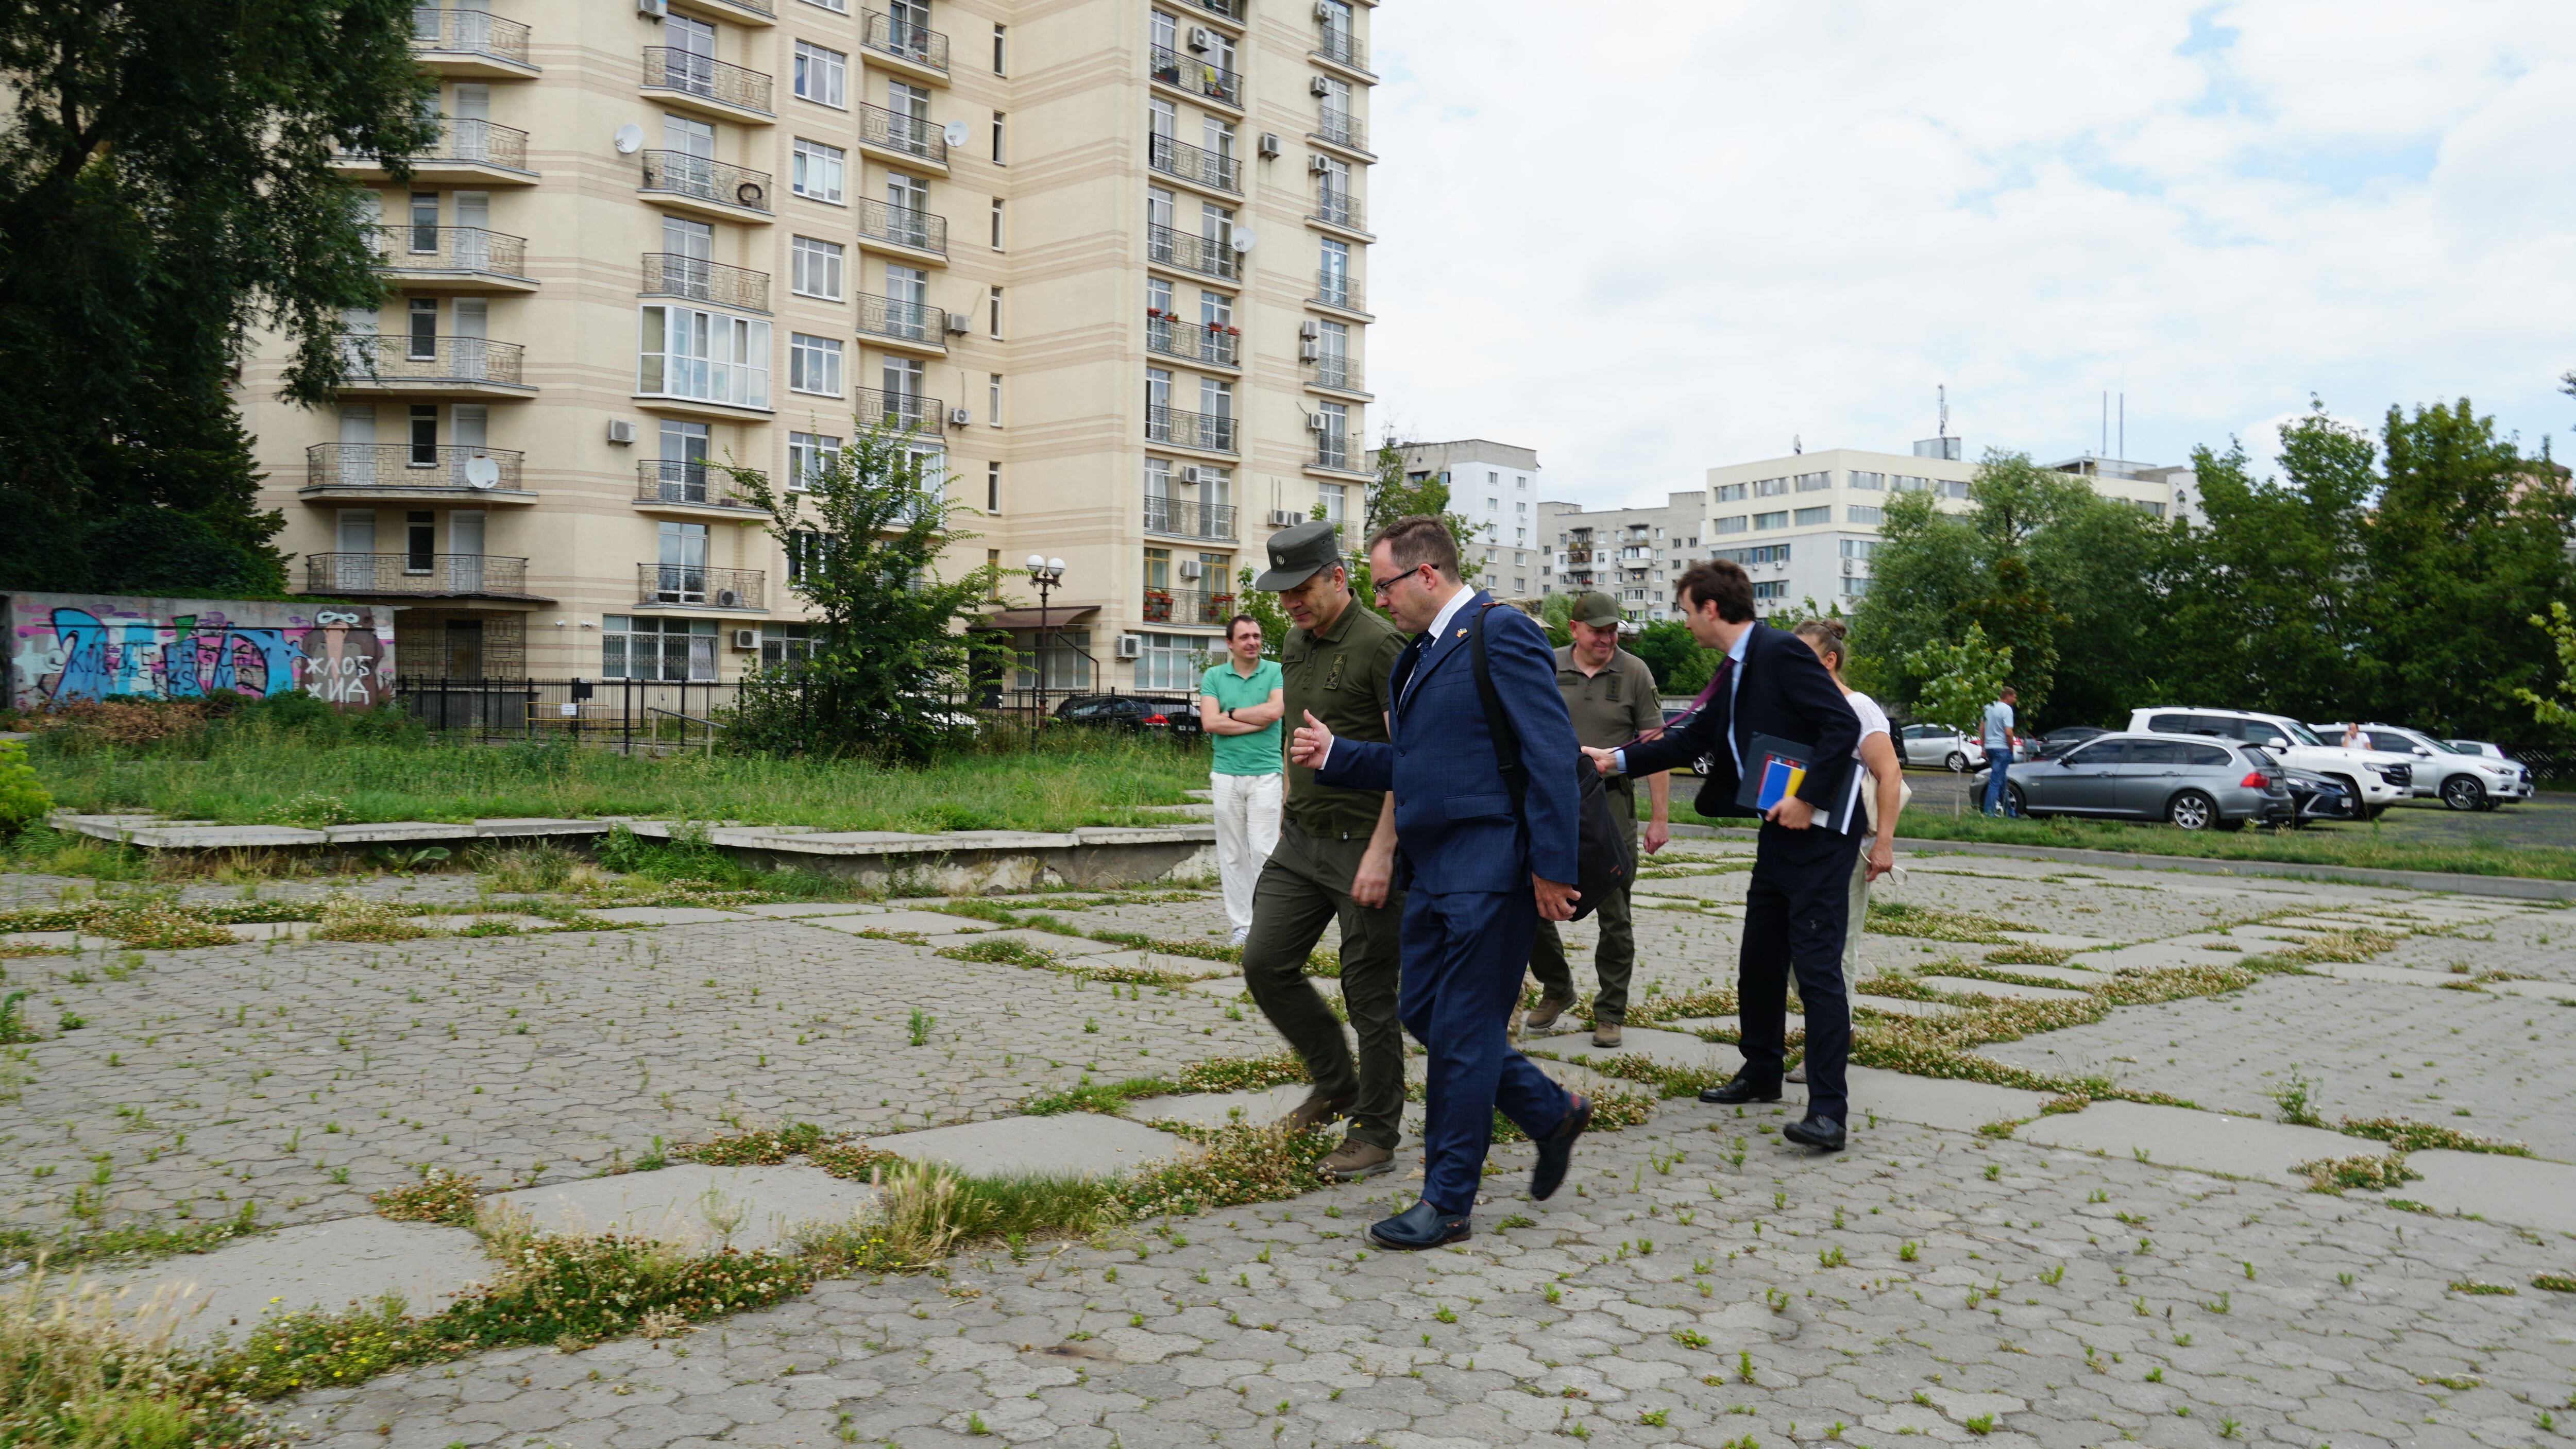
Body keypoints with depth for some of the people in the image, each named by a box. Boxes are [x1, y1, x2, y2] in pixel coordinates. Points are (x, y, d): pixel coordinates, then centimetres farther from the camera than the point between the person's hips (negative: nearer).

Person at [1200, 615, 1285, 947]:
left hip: (1266, 773, -2)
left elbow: (1274, 711, -13)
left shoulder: (1276, 672, 4)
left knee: (1264, 850, -6)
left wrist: (1231, 714, -4)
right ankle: (1241, 924, 11)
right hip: (1226, 774, 2)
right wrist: (1256, 722, -8)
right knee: (1232, 854, 4)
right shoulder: (1214, 676, 8)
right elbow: (1209, 723, -5)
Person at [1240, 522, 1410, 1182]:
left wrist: (1381, 852, -21)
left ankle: (1376, 1134, 13)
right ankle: (1335, 1080, 25)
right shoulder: (1295, 644, 12)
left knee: (1369, 992, 0)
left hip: (1364, 847, -8)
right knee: (1265, 962, 5)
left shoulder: (1380, 645, -14)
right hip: (1302, 839, 8)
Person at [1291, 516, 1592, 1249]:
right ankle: (1551, 1114, 29)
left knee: (1463, 1031, -2)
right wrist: (1334, 754, 15)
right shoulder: (1421, 653, 17)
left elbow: (1552, 754, -17)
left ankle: (1447, 1202, 10)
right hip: (1433, 867, 10)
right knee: (1423, 1013, 13)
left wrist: (1552, 866, -20)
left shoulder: (1501, 632, -12)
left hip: (1488, 869, -9)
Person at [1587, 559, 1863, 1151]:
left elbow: (1843, 725, -22)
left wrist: (1807, 800, -23)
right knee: (1758, 960, 15)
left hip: (1818, 830, -10)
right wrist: (1617, 760, 20)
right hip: (1779, 833, 10)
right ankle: (1760, 1074, 30)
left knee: (1816, 965, -10)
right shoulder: (1733, 673, 13)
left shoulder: (1782, 653, -16)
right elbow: (1694, 737, 21)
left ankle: (1828, 1108, -8)